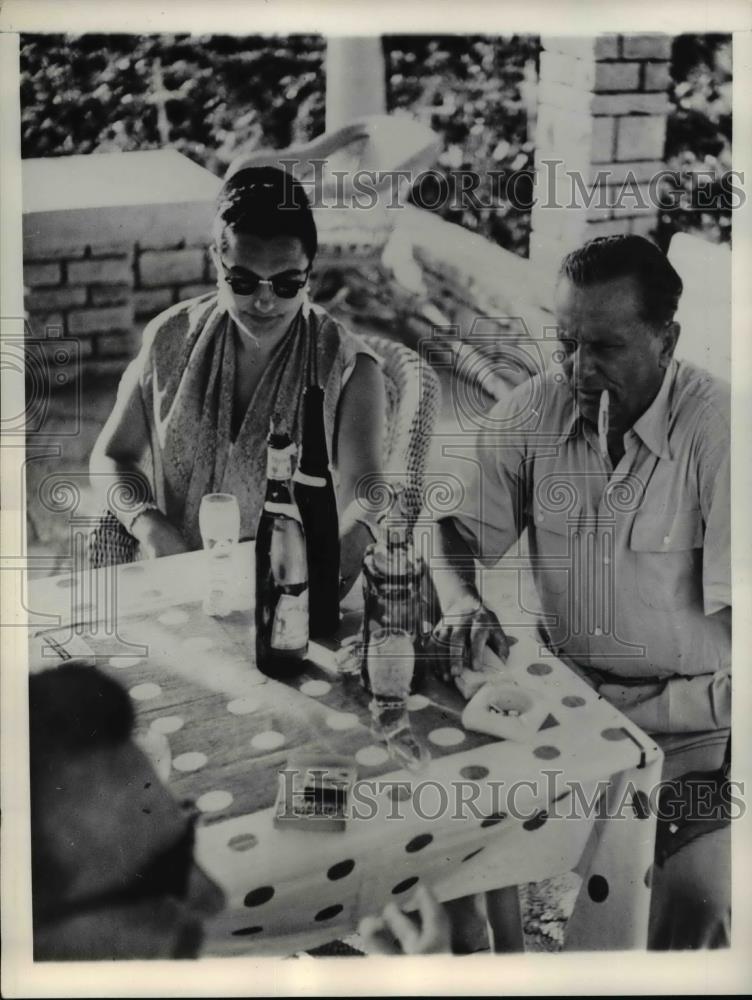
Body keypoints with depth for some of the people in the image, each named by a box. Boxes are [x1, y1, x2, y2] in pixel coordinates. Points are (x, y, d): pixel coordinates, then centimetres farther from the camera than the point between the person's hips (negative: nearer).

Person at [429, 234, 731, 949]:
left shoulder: (716, 428, -17)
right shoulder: (529, 414, -5)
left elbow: (731, 599, -17)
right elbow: (456, 531, 1)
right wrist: (461, 604, -19)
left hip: (691, 717, -3)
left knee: (693, 900, -20)